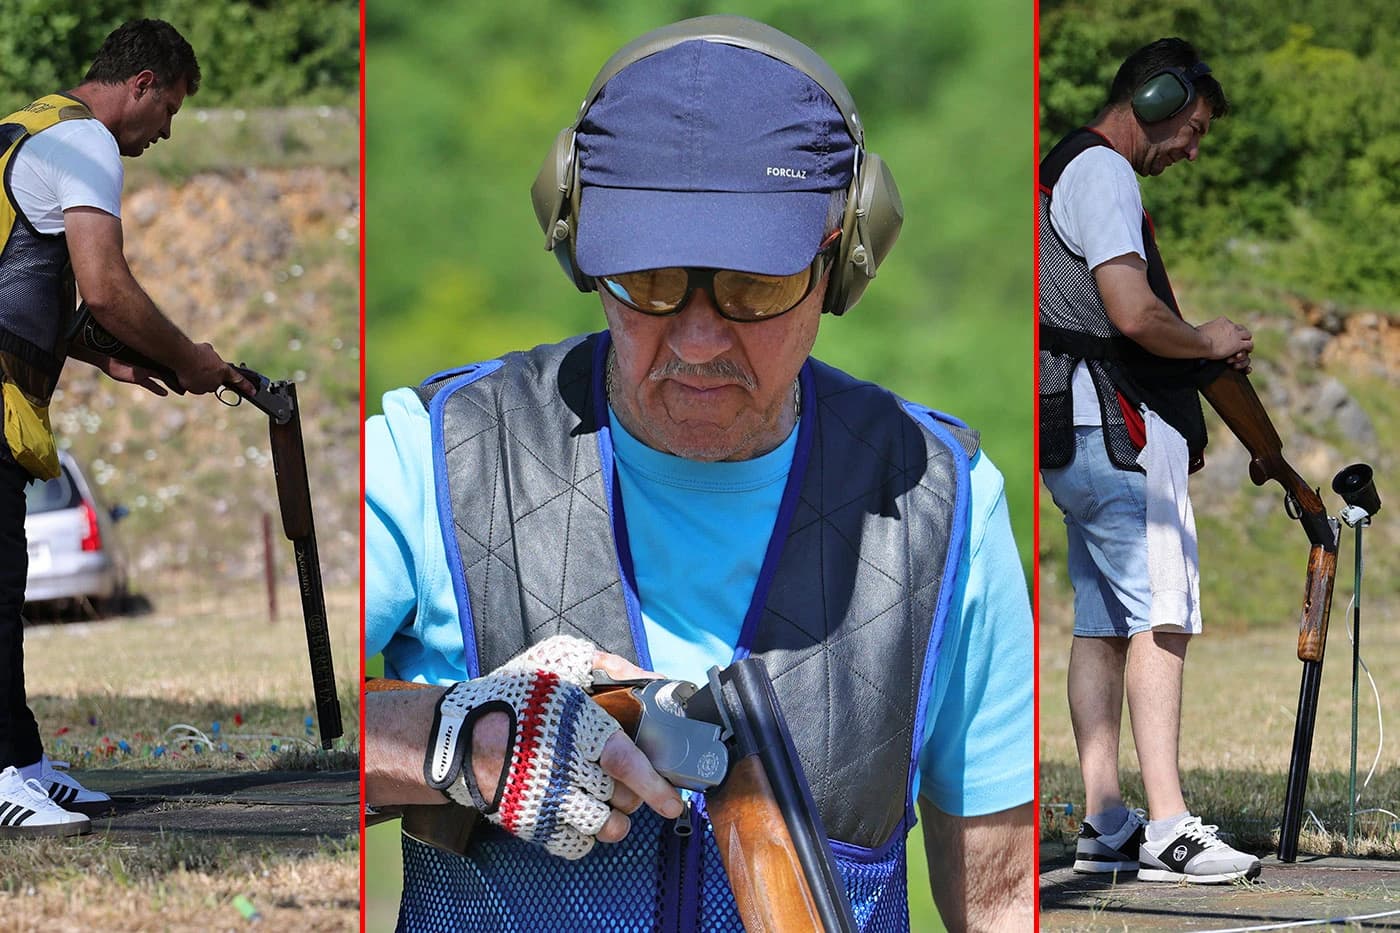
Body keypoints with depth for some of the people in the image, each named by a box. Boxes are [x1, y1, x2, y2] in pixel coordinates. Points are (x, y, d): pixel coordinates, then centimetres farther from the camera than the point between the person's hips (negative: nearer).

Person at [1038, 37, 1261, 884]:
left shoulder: (1071, 170, 23)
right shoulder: (1103, 173, -10)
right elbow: (1134, 314, -21)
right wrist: (1209, 341, -4)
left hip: (1083, 434, 11)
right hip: (1121, 427, -11)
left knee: (1102, 623, 8)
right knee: (1162, 616, -14)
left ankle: (1105, 826, 7)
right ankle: (1168, 829, -19)